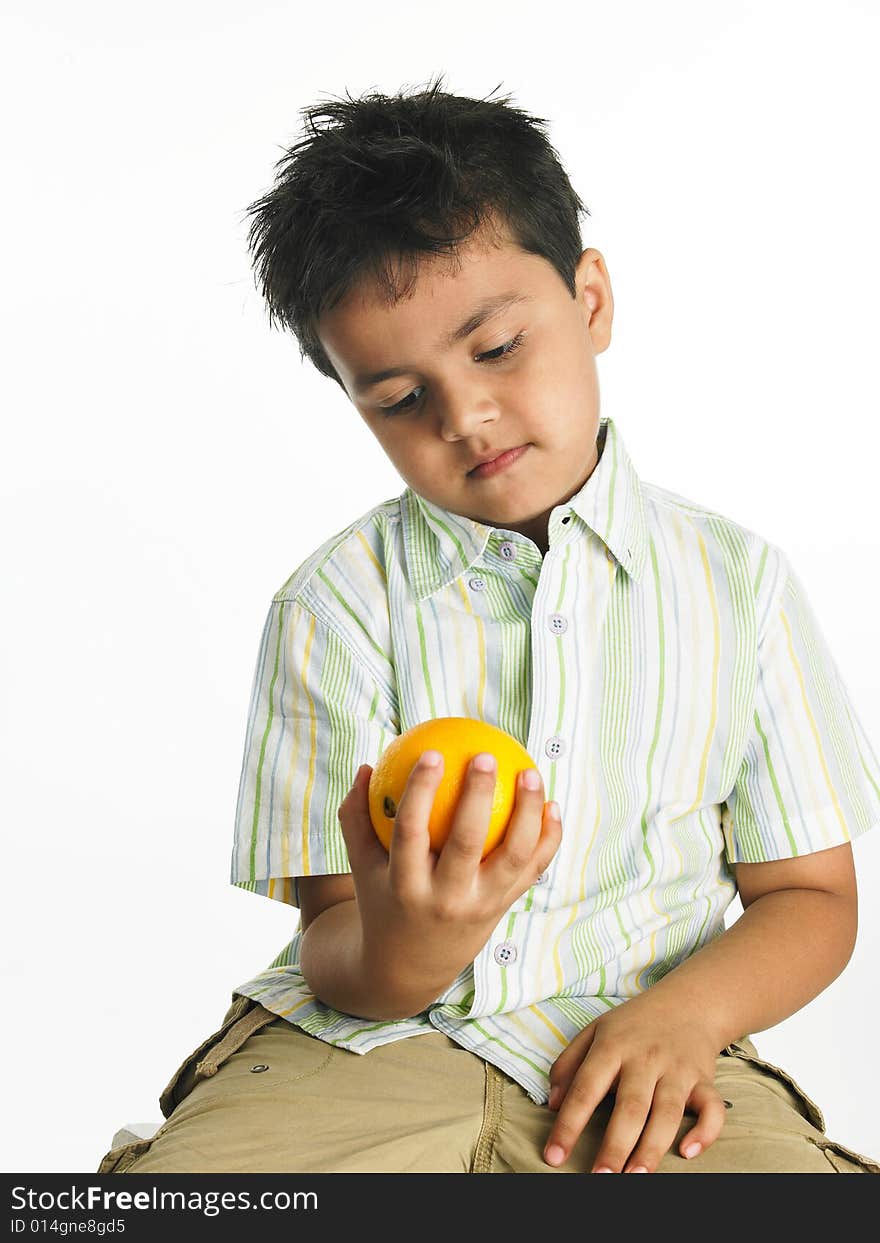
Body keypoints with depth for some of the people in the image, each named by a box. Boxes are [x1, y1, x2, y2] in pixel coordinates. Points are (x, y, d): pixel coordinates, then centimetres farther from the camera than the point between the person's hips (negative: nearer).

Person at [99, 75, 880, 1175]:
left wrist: (684, 1011, -10)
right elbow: (332, 950, 0)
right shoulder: (338, 602, 1)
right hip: (370, 1040, -1)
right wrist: (394, 952, -24)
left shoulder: (736, 580, 6)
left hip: (636, 1050, 1)